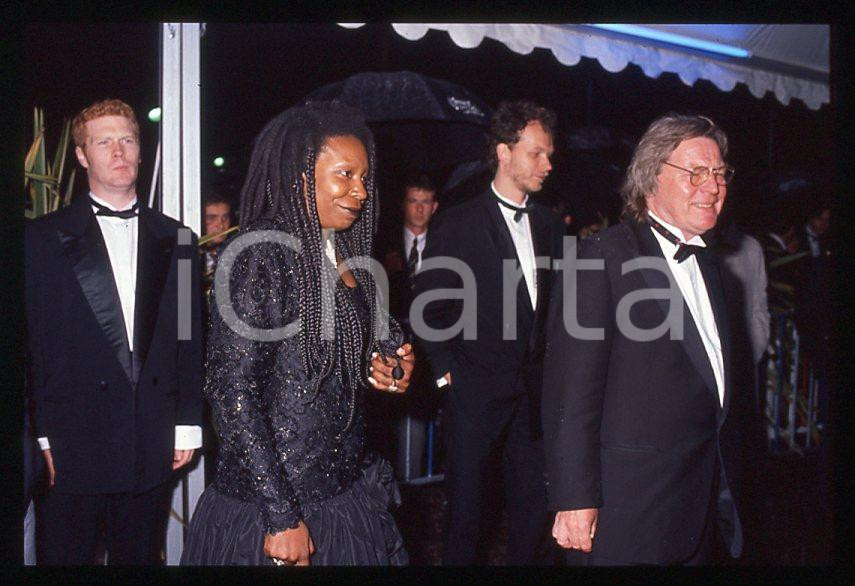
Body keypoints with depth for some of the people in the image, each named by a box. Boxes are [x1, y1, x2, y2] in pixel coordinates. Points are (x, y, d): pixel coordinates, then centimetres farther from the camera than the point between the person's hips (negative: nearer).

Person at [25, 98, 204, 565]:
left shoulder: (176, 240, 11)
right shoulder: (44, 238, 2)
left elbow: (190, 340, 10)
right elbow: (33, 343, -1)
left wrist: (188, 425, 5)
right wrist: (43, 436, -5)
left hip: (152, 449, 3)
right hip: (73, 446, -2)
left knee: (141, 558, 11)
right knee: (66, 556, 5)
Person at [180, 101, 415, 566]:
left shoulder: (343, 255, 9)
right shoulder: (261, 253, -15)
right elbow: (231, 388, -20)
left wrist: (379, 373, 0)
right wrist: (281, 517, -21)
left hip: (348, 489, 8)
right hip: (273, 504, -8)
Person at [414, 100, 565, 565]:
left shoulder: (549, 225, 9)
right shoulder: (456, 224, -5)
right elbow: (428, 308, -4)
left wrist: (549, 364, 7)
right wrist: (445, 372, -6)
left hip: (533, 388, 4)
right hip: (474, 391, -4)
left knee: (534, 508, 8)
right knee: (465, 506, 7)